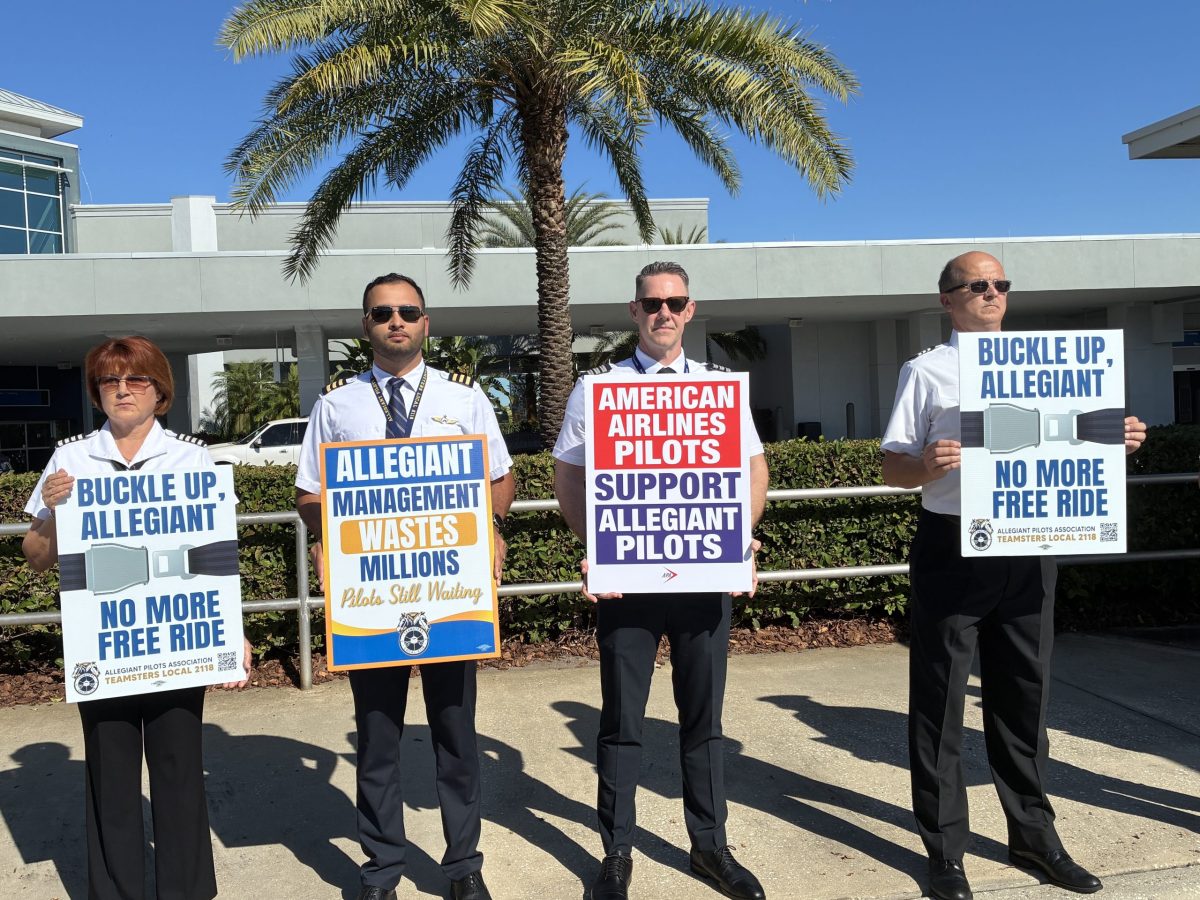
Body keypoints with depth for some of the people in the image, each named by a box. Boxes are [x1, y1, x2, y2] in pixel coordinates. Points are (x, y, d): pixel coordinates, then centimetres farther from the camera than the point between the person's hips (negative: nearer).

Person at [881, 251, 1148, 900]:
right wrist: (927, 465, -24)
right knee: (939, 698, 3)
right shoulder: (926, 371, 1)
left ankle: (1032, 834, 32)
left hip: (1028, 547, 4)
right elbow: (892, 467, -3)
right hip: (952, 547, -4)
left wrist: (1112, 443, -2)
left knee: (1024, 692, 15)